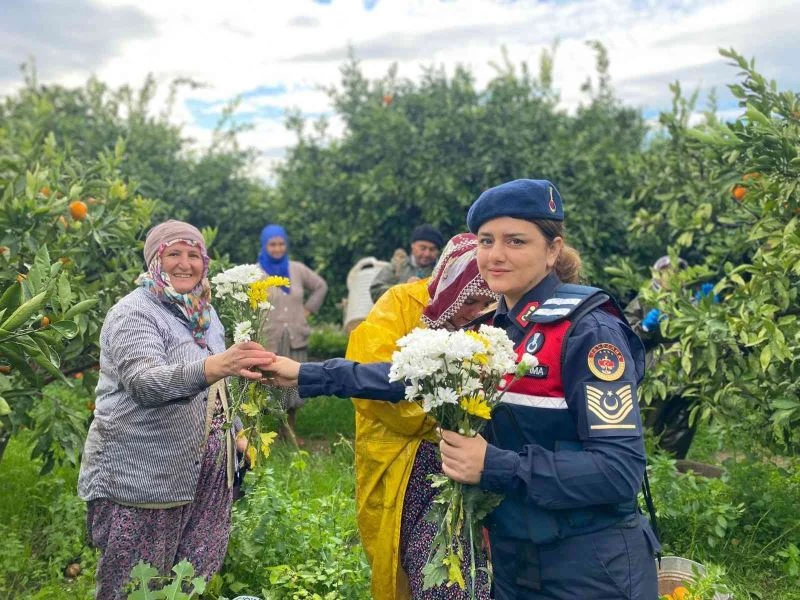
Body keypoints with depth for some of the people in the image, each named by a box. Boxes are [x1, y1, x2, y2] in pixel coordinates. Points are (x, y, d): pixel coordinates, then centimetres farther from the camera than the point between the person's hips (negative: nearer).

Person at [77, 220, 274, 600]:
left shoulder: (205, 314, 11)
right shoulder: (133, 313, -13)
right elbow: (146, 383, -31)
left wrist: (234, 435, 17)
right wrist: (216, 365, -45)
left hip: (205, 475, 7)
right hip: (142, 479, -7)